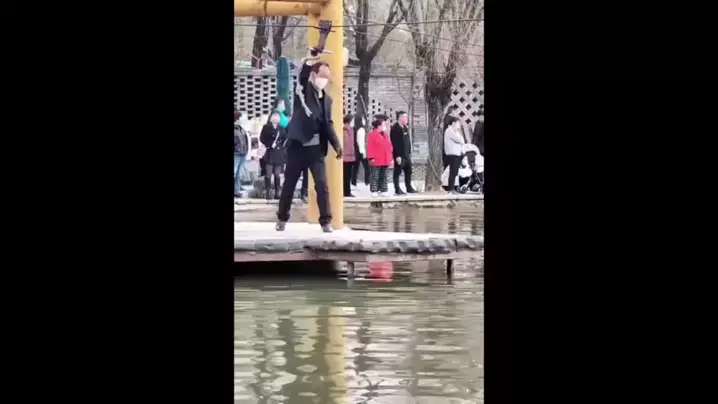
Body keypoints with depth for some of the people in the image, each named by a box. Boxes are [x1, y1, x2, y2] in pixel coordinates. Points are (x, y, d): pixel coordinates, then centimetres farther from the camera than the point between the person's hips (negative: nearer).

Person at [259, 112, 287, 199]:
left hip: (279, 153, 3)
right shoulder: (266, 127, 3)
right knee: (268, 173, -6)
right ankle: (268, 193, -6)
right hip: (269, 153, -3)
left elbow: (285, 139, 12)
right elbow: (262, 138, -4)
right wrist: (270, 144, -14)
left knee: (277, 174, 4)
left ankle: (277, 193, 6)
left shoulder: (281, 128, 13)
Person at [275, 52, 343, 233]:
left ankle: (326, 221, -1)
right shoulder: (302, 89, -1)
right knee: (289, 184, 7)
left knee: (322, 184, -6)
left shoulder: (327, 98, 11)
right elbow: (302, 75, -23)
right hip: (297, 145, -3)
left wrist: (337, 145, 2)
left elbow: (328, 124, 13)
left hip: (316, 148, 3)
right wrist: (310, 59, -39)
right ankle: (282, 218, 22)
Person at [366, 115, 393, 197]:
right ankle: (374, 191, -2)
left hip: (385, 160, 7)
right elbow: (370, 147, -12)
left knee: (383, 176, 10)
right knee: (375, 176, -4)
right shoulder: (372, 134, -8)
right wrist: (371, 158, -17)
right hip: (376, 160, -7)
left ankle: (383, 190, 15)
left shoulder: (385, 134, 15)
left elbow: (389, 146, 19)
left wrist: (390, 158, 15)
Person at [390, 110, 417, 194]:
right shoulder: (395, 129, -15)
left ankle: (409, 187, 22)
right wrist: (397, 156, -23)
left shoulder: (405, 127, 14)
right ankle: (397, 189, 3)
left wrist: (409, 152, 15)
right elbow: (394, 143, -20)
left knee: (408, 171, 13)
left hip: (406, 155, 9)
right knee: (397, 172, -1)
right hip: (399, 155, -9)